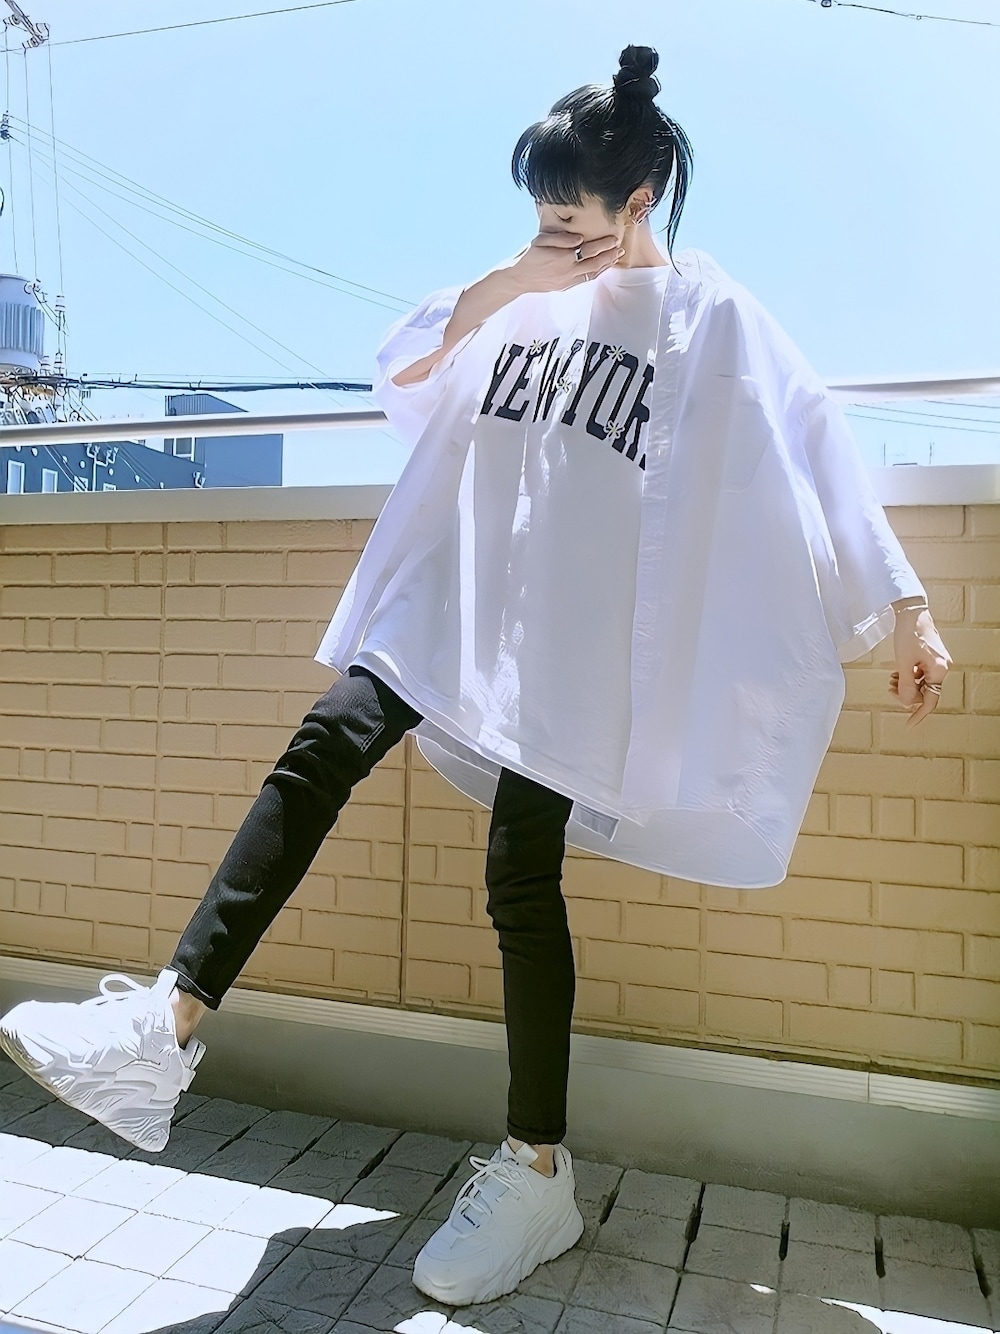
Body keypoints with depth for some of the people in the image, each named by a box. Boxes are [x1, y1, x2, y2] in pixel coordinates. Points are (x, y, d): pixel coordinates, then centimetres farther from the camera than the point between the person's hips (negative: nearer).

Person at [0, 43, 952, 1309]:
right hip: (452, 595, 5)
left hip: (566, 638, -4)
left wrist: (908, 608, -5)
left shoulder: (710, 315, 1)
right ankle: (170, 1022, -11)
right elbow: (398, 375, 11)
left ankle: (536, 1175, 10)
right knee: (316, 755, -16)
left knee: (522, 882, -5)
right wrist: (498, 286, -2)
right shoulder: (520, 293, 15)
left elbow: (820, 454, -2)